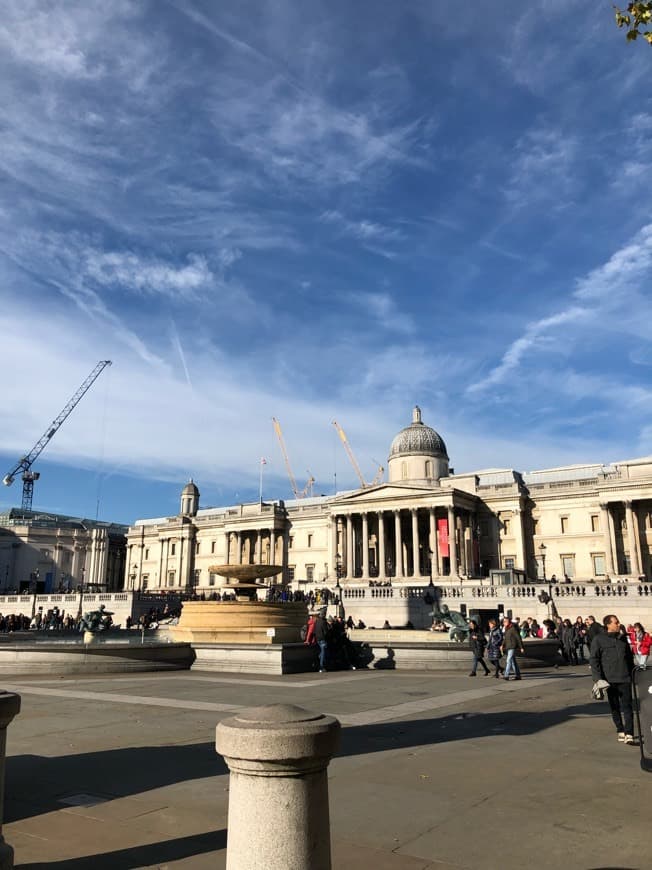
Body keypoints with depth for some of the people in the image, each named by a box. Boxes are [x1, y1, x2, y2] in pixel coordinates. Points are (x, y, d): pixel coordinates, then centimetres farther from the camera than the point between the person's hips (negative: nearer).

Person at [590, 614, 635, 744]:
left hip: (625, 679, 2)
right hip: (609, 679, -2)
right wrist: (597, 678, -10)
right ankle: (620, 731, 21)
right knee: (615, 707, 8)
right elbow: (594, 660, -4)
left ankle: (629, 734, -4)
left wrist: (633, 674, 16)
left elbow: (630, 658, 19)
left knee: (627, 706, -4)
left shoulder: (623, 639, 10)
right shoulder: (598, 639, -3)